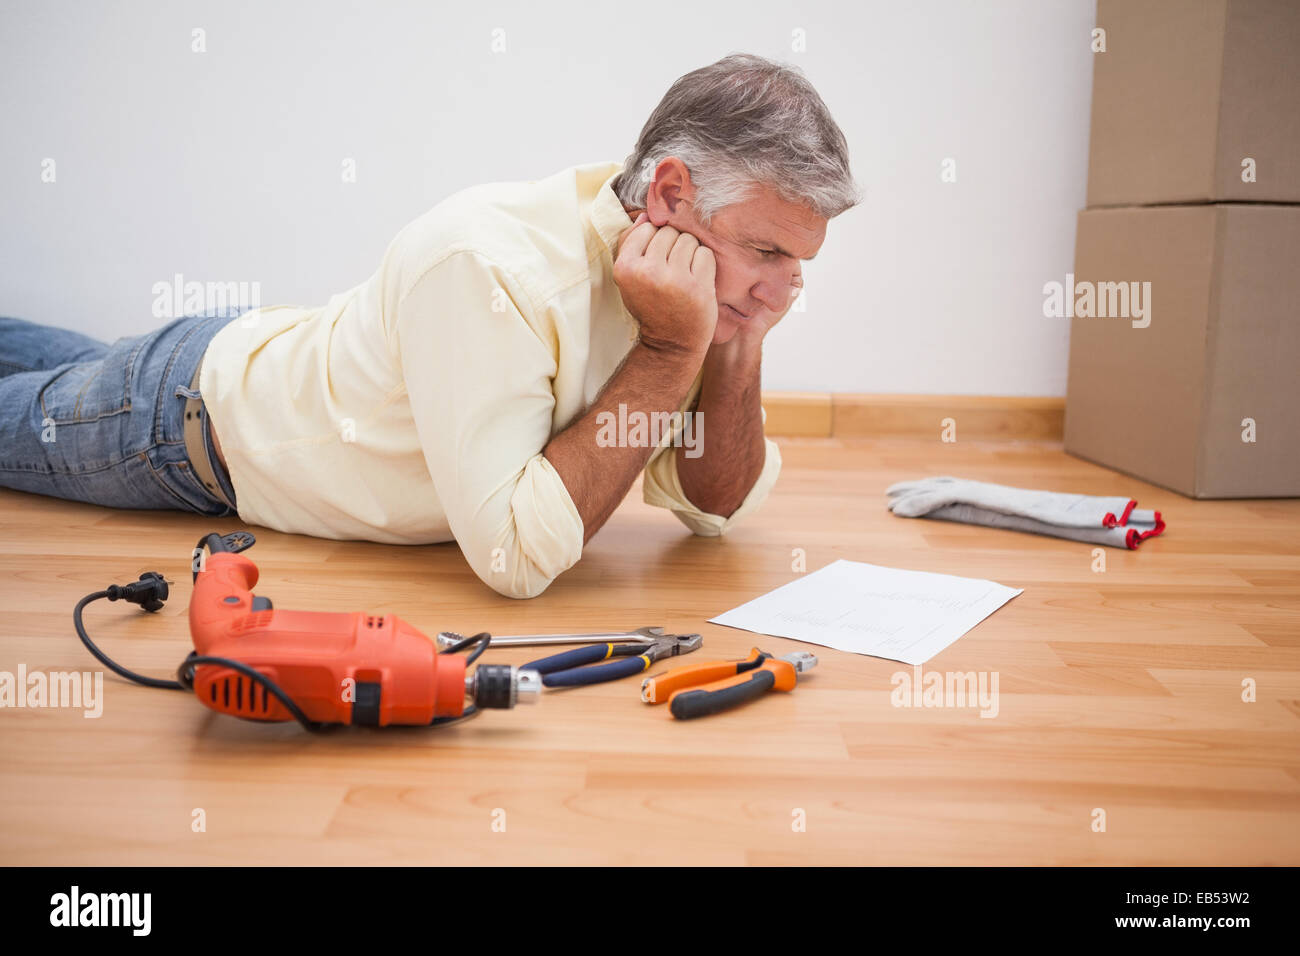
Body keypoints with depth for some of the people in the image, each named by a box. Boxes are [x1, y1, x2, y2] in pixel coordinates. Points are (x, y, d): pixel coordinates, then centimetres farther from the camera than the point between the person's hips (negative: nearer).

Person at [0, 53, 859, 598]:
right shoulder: (487, 263, -42)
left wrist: (739, 346, -29)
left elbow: (714, 507, -13)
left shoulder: (694, 268, -19)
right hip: (193, 413, -6)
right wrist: (671, 350, -42)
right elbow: (514, 552, -43)